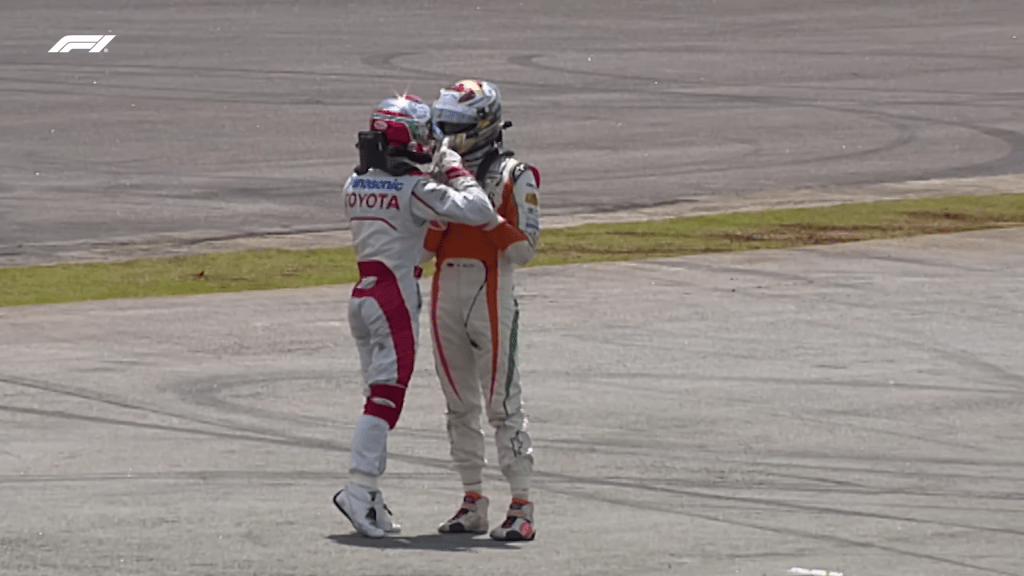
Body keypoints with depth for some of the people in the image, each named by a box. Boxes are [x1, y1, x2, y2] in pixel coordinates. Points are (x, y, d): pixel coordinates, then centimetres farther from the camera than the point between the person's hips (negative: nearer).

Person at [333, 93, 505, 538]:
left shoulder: (356, 184, 9)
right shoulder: (415, 188, -13)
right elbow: (480, 213, -18)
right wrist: (456, 173, -4)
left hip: (362, 295, 7)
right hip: (396, 298, -7)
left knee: (379, 396, 12)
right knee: (386, 396, -8)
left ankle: (370, 494, 11)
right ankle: (359, 487, -17)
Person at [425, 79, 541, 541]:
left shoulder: (514, 177, -4)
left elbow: (524, 248, -11)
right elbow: (424, 239, 21)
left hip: (492, 297, -6)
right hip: (445, 293, 6)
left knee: (501, 403, -7)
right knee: (460, 404, 9)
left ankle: (521, 507, -6)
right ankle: (472, 502, 16)